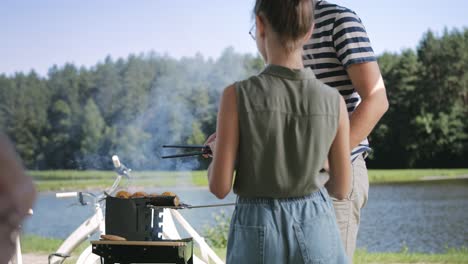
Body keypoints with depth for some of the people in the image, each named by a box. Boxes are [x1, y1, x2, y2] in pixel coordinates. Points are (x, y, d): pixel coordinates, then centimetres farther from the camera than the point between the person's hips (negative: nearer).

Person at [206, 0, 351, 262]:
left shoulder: (237, 95, -12)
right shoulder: (334, 101, -5)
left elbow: (220, 187, -9)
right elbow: (342, 189, 4)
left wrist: (217, 151, 12)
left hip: (258, 231, -1)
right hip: (316, 229, 2)